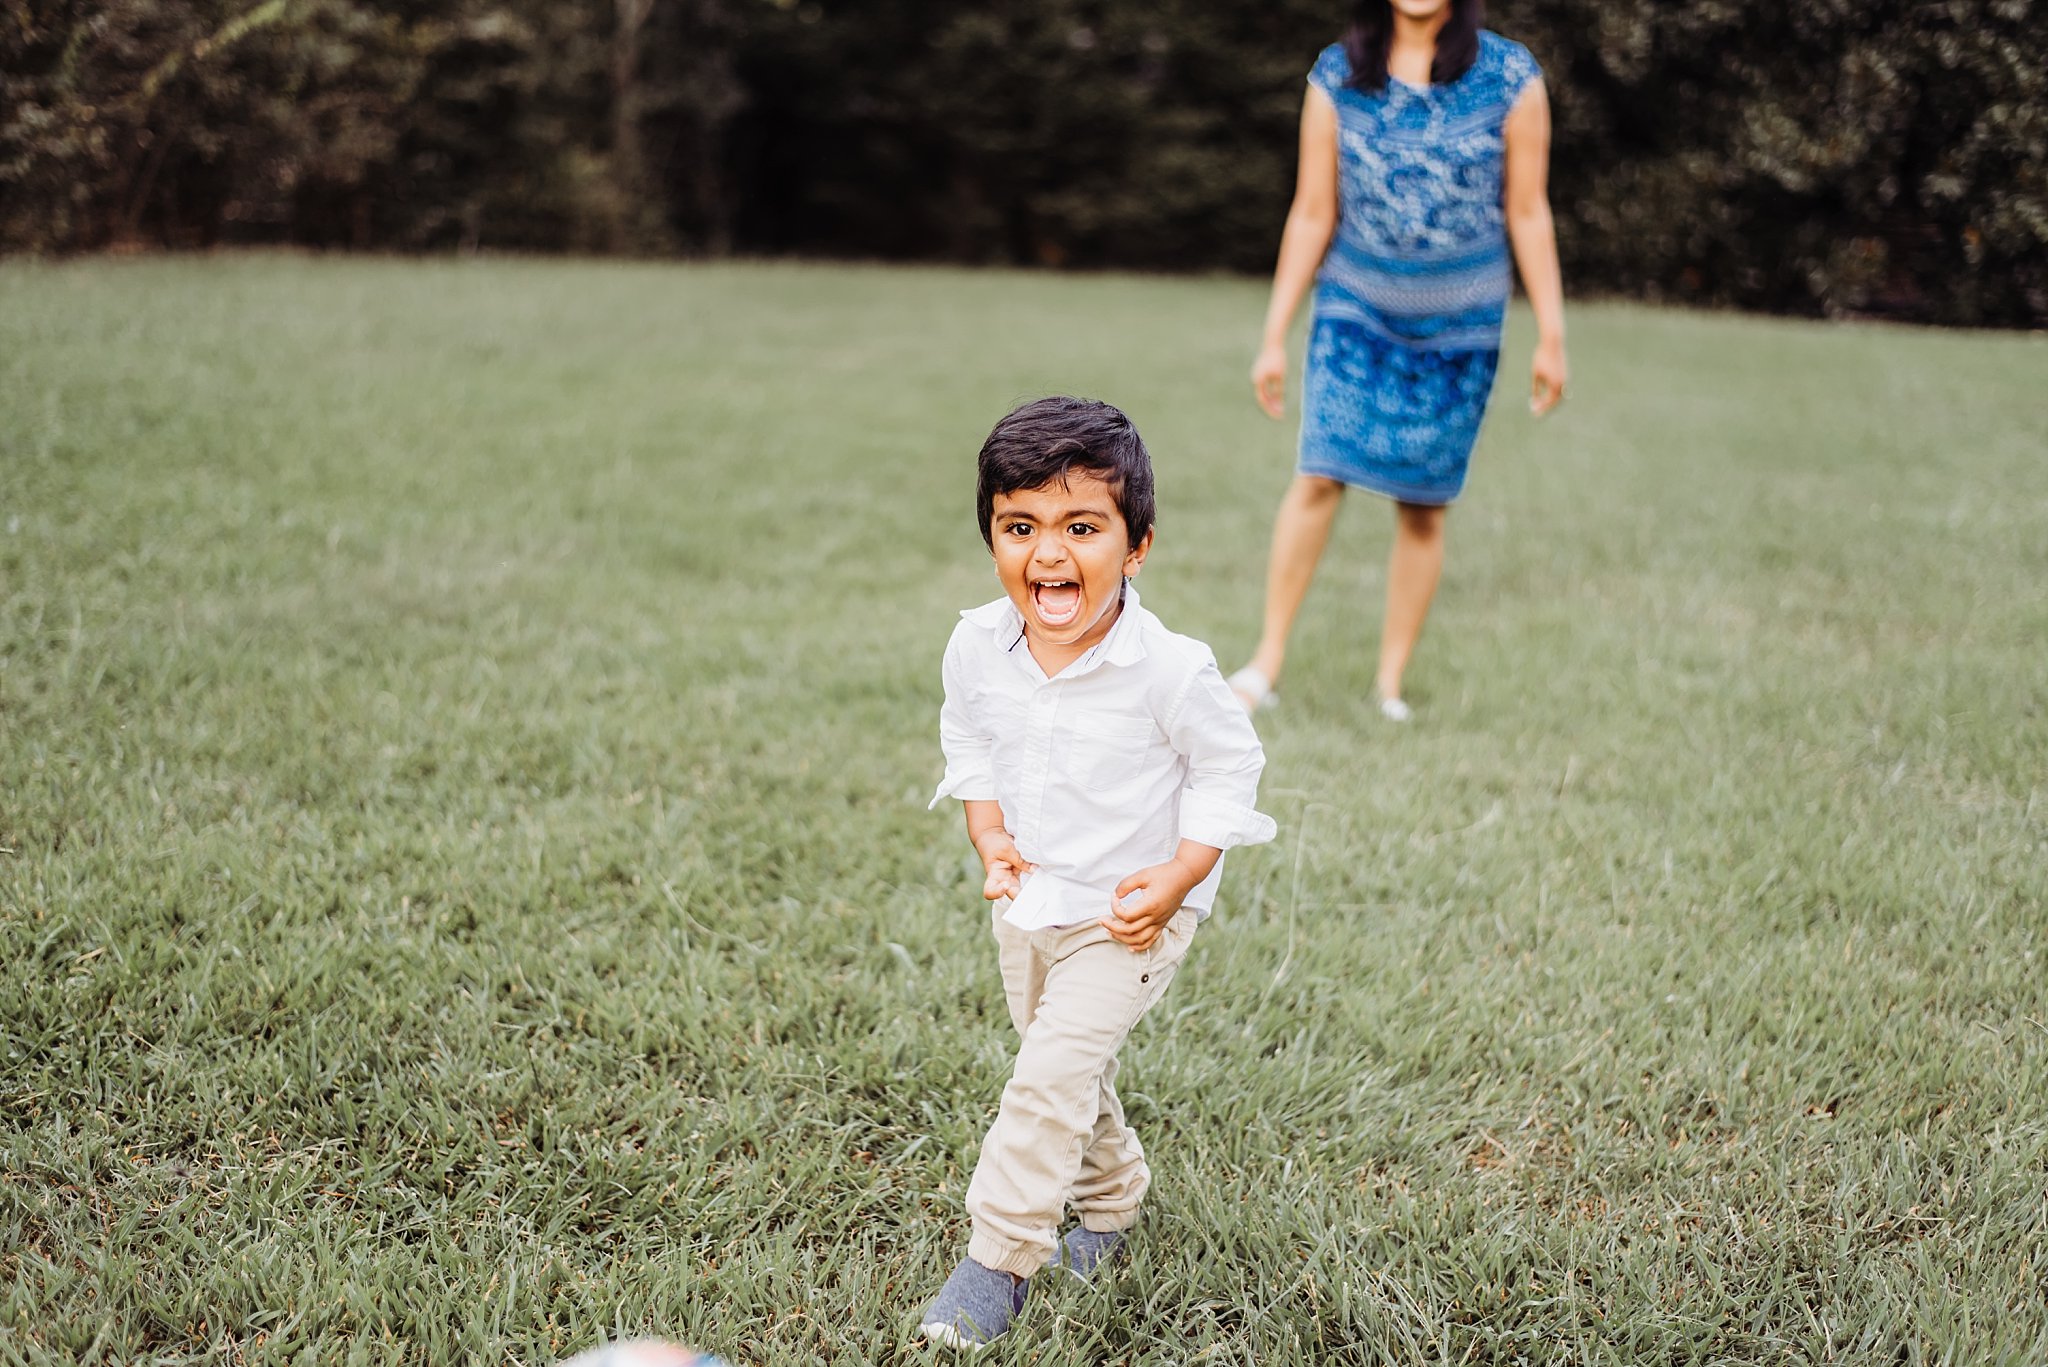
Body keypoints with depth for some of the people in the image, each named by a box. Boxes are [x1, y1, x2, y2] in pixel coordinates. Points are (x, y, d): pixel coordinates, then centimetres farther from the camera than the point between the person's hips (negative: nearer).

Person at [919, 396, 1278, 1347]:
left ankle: (998, 1261, -5)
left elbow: (1227, 769, -10)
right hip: (1026, 904, 5)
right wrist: (990, 838, -6)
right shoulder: (976, 648, -13)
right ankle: (1111, 1200, 47)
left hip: (1128, 916, -5)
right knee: (1069, 1071, 22)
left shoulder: (1170, 670, -26)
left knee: (1052, 1071, -16)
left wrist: (1178, 878, -17)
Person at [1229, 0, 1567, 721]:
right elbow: (1311, 215, 1)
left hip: (1459, 324, 0)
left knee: (1423, 503, 4)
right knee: (1319, 474, -13)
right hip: (1356, 307, 0)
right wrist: (1274, 338, 1)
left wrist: (1551, 337, 0)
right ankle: (1267, 661, -4)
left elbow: (1528, 212, -1)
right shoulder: (1337, 76, -3)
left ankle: (1389, 685, 15)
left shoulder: (1511, 76, -6)